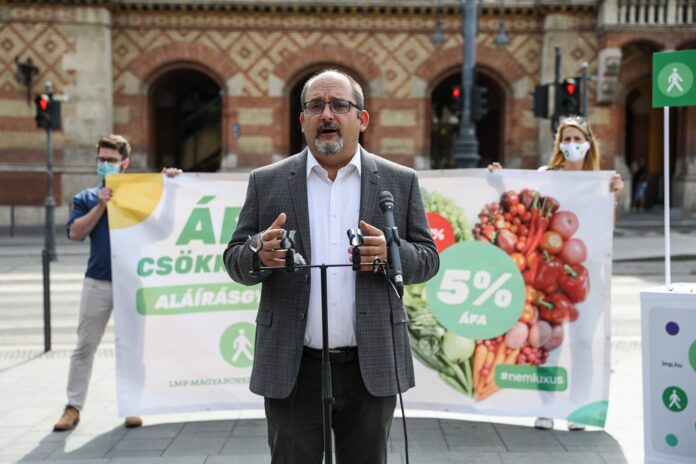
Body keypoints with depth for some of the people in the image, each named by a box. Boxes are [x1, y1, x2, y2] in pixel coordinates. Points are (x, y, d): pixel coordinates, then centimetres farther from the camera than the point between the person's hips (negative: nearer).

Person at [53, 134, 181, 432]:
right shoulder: (87, 198, 8)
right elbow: (75, 233, -3)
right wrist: (101, 206, -11)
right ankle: (73, 407, 16)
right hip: (98, 281, 1)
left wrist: (170, 181, -11)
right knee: (85, 345, 7)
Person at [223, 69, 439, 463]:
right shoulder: (267, 183, 4)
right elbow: (234, 260, 4)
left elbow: (428, 258, 4)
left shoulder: (400, 181, 4)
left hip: (372, 366, 0)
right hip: (291, 368, 0)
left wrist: (391, 253, -17)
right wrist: (259, 252, -19)